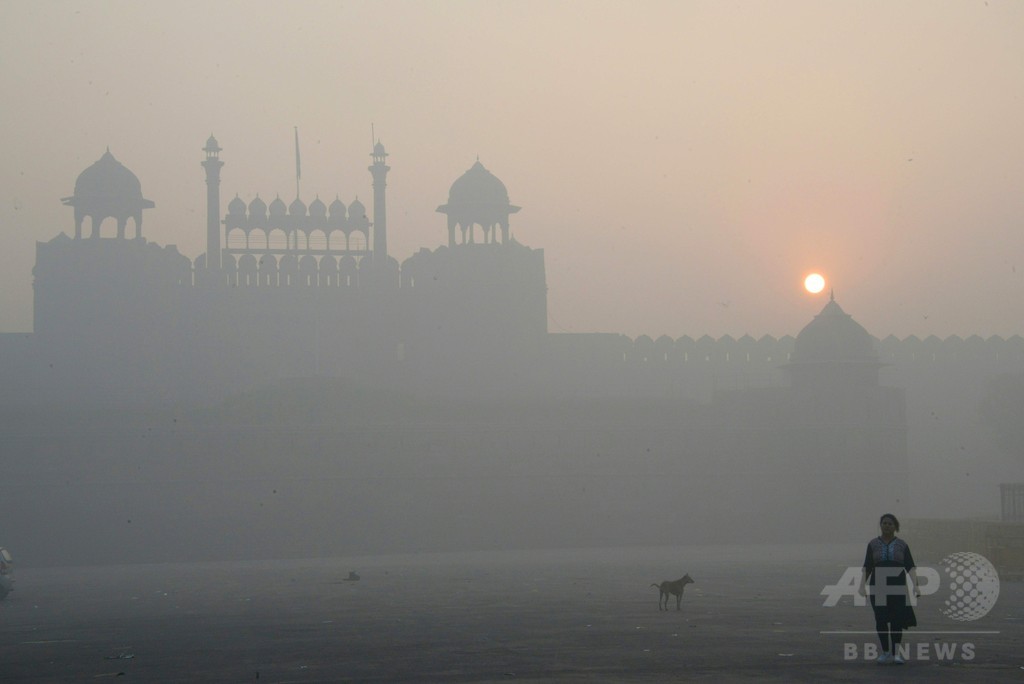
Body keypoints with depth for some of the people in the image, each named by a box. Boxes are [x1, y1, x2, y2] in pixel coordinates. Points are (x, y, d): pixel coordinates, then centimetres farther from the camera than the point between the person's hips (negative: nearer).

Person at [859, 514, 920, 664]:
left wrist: (915, 586, -15)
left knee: (896, 619, -7)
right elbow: (867, 567, 3)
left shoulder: (902, 545, 3)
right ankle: (886, 652, 13)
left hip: (897, 588, -1)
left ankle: (897, 653, -4)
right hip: (878, 588, 1)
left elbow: (910, 567, -3)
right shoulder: (873, 544, 4)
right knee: (880, 619, 1)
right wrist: (862, 585, -8)